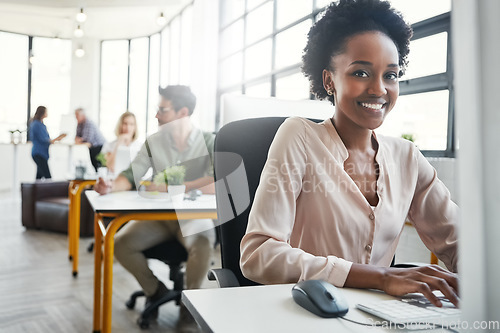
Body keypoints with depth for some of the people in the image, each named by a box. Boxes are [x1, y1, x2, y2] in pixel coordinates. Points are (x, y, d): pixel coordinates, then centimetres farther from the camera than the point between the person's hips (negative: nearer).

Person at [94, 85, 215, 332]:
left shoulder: (208, 142, -7)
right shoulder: (153, 142, 3)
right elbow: (131, 177, -1)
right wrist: (112, 185, -25)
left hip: (193, 215, -4)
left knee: (202, 243, -34)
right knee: (120, 244, -14)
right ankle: (154, 290, 15)